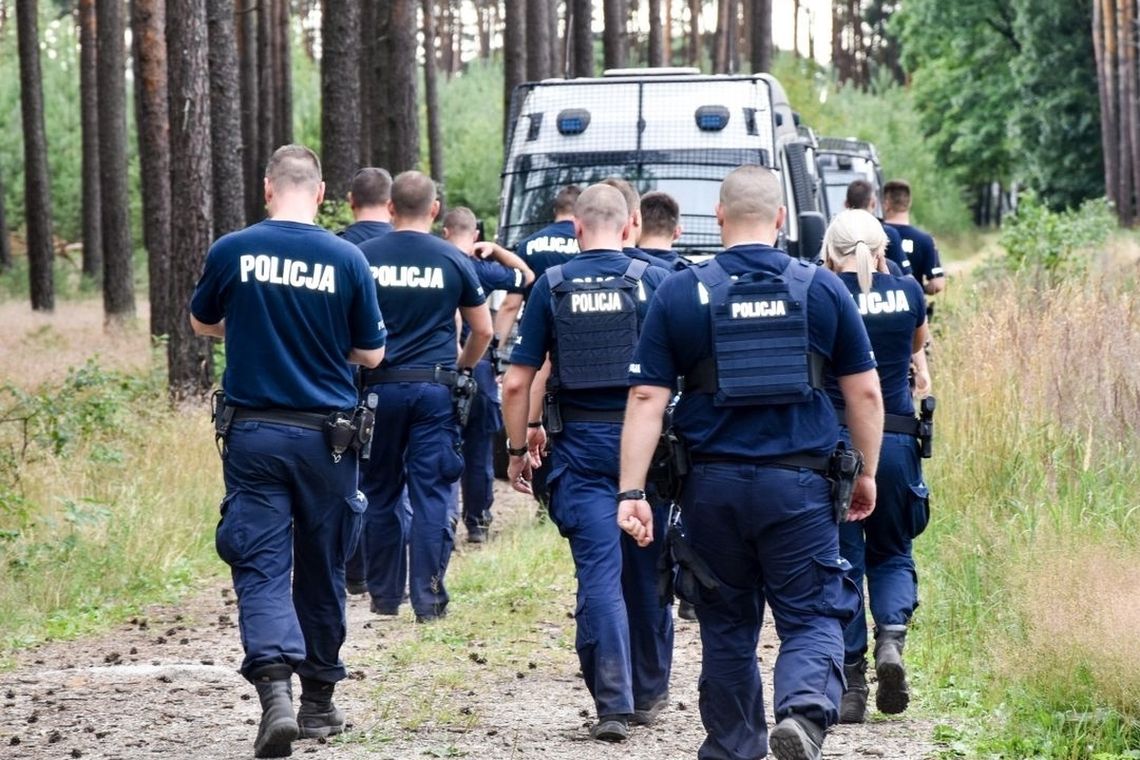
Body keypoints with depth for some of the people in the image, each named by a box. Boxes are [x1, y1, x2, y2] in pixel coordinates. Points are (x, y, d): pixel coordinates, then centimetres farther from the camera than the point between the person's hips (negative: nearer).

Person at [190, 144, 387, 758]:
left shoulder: (232, 252, -5)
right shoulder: (347, 260, -6)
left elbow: (203, 323, 14)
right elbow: (371, 354, 3)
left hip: (253, 434, -1)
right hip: (326, 435, 1)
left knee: (261, 568, -3)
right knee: (321, 570, 14)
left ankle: (275, 688, -25)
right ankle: (317, 701, 24)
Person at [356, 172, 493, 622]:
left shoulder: (363, 258, 0)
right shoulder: (453, 261, 1)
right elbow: (483, 330, 7)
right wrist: (461, 369, 24)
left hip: (379, 387, 1)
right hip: (435, 388, -1)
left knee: (380, 495, 11)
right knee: (432, 495, 1)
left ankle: (384, 594, 15)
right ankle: (428, 598, -3)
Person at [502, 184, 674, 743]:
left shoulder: (551, 286, 0)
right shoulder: (654, 281, -1)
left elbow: (517, 382, -1)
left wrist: (518, 449, 9)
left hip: (580, 445, -1)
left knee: (599, 573, -3)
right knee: (646, 570, 15)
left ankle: (613, 704, -13)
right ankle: (649, 693, 28)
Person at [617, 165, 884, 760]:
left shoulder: (680, 294, 0)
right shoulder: (822, 289, 1)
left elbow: (646, 398, -4)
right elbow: (865, 391, 4)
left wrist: (631, 492, -4)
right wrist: (866, 473, 16)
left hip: (713, 485, 1)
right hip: (799, 483, -1)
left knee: (727, 623, 15)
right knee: (811, 617, 3)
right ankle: (804, 709, -24)